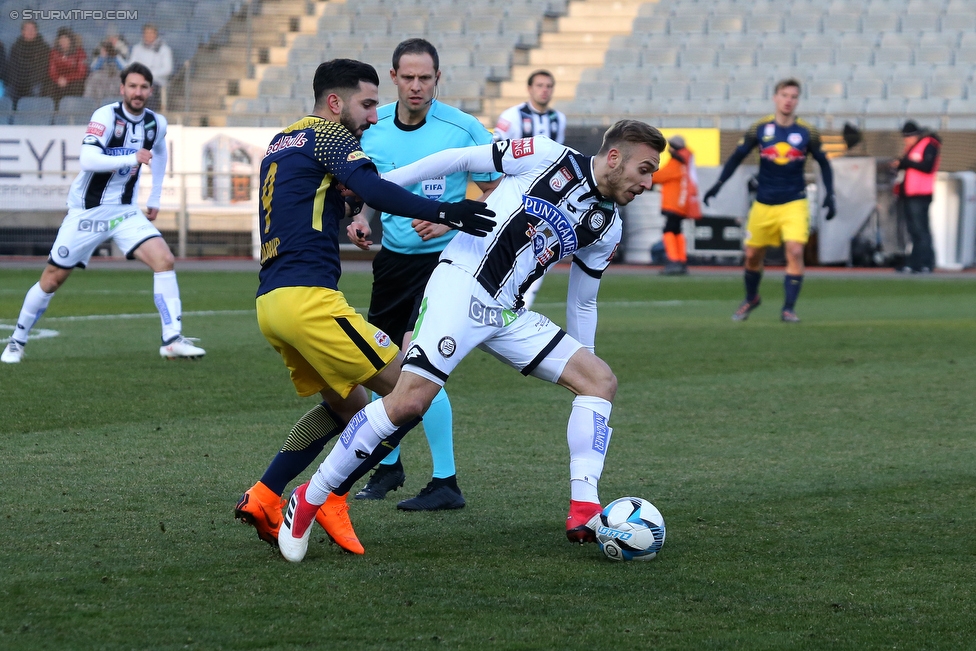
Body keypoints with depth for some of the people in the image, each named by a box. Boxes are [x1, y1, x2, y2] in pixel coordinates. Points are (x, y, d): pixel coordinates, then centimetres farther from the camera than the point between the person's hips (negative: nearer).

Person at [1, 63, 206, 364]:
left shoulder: (156, 123, 1)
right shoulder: (107, 116, -17)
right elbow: (88, 159, -30)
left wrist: (155, 198, 22)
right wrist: (132, 158, -34)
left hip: (125, 212, 4)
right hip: (86, 212, -4)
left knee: (164, 260, -18)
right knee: (52, 280, 4)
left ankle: (172, 340, -17)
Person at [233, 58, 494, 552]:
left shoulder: (281, 144, 25)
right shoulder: (327, 135, -3)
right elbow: (375, 192, -18)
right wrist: (444, 213, -24)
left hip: (270, 302, 10)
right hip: (307, 297, -10)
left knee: (347, 404, 20)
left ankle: (263, 497, 11)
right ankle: (329, 496, -6)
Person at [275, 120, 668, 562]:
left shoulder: (607, 228, 12)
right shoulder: (550, 157, -6)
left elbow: (583, 302, 24)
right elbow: (461, 159, 1)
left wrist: (580, 368, 26)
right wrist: (377, 184, 0)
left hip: (509, 314, 7)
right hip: (461, 284, -7)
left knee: (600, 380, -6)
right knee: (409, 401, -22)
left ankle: (584, 513, -11)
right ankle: (308, 500, -9)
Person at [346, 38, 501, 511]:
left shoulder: (464, 130, -13)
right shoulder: (372, 128, 1)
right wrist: (357, 220, -3)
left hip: (443, 258, -6)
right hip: (392, 256, 6)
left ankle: (445, 483, -10)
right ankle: (388, 467, 31)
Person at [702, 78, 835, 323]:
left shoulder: (808, 132, -4)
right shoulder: (760, 128, -4)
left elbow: (823, 163, 9)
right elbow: (737, 156, 5)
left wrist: (830, 195, 2)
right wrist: (718, 185, -2)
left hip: (794, 204, -1)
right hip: (763, 205, 1)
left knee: (795, 251, -19)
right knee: (752, 255, 9)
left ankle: (788, 308, -11)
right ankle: (751, 299, 36)